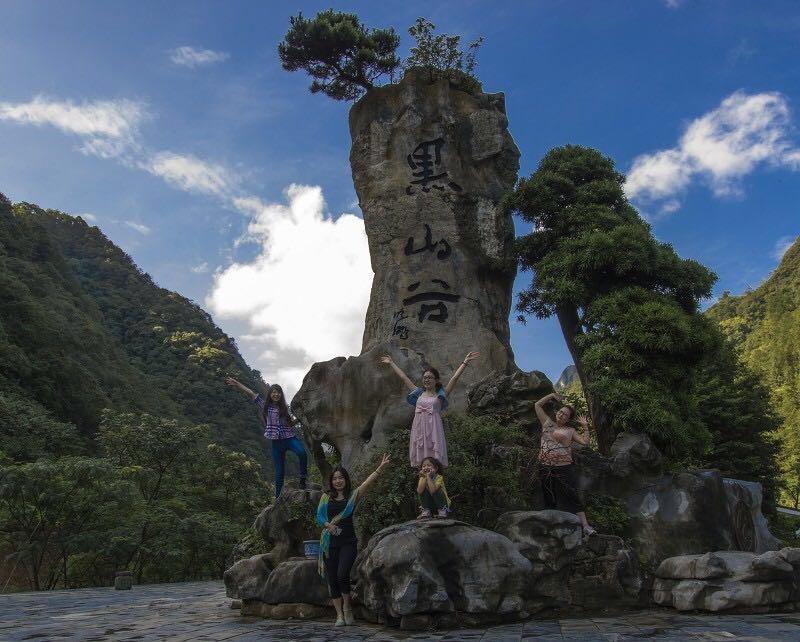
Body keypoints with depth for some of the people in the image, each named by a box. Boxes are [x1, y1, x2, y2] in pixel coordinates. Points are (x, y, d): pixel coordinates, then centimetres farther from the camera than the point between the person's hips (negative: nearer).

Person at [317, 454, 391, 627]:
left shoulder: (352, 496, 2)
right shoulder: (326, 497, 8)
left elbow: (367, 482, -11)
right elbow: (319, 516, 4)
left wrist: (380, 467, -25)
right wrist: (328, 525, -17)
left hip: (348, 542, -2)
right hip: (330, 543, 3)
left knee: (342, 575, -17)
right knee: (332, 579, 4)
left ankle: (347, 607, 9)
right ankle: (339, 614, 17)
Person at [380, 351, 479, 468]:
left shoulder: (440, 395, 7)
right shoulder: (419, 393, 16)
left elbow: (455, 377, 0)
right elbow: (403, 377, 21)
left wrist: (465, 362, -6)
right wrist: (391, 363, 26)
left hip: (433, 429, -3)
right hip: (418, 429, 3)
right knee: (419, 462, 2)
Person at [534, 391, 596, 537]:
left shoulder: (570, 431, 9)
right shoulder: (547, 423, 13)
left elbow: (585, 442, -2)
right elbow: (537, 405, 14)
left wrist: (585, 426, 1)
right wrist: (552, 395, 10)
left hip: (564, 469, -2)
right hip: (545, 469, 2)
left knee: (572, 498, -7)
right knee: (550, 500, 8)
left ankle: (585, 526, -8)